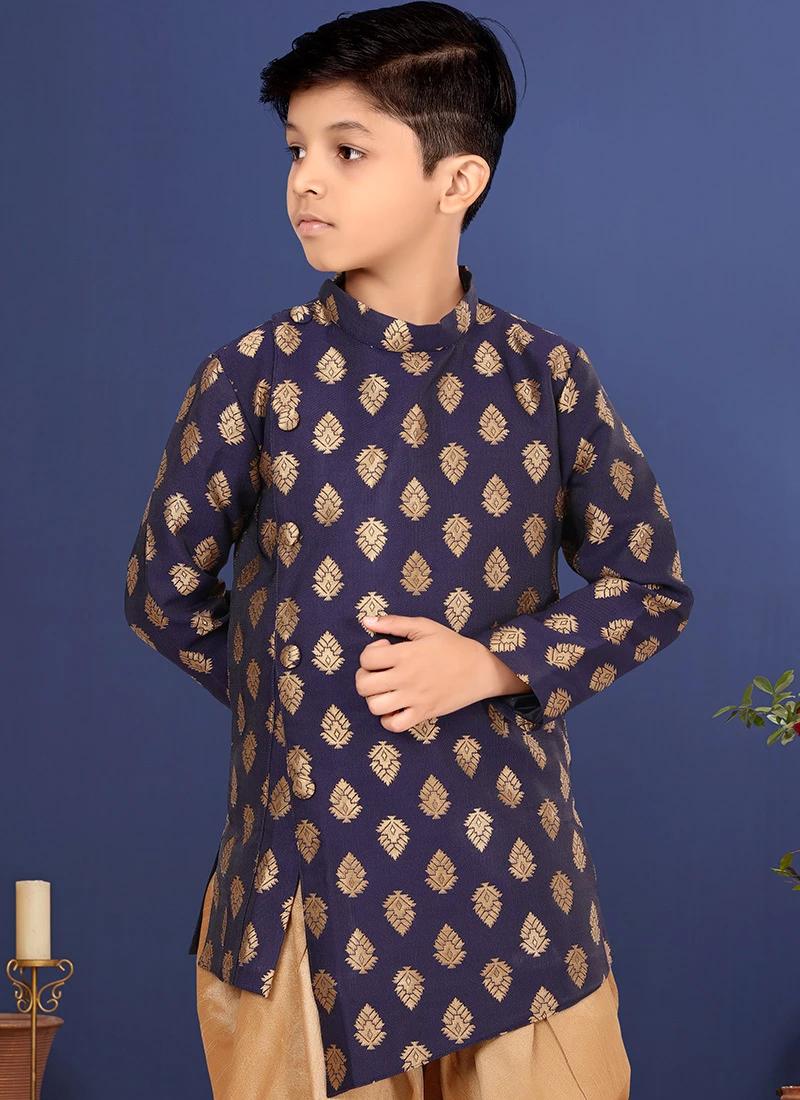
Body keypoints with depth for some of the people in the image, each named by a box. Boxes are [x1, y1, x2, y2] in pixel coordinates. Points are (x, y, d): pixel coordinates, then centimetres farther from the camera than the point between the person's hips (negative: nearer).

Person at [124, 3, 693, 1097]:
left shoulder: (547, 376, -2)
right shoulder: (254, 377, -4)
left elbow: (650, 586, 5)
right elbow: (167, 592, 7)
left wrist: (495, 664, -9)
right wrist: (299, 693, 2)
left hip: (514, 879, 1)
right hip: (311, 874, -1)